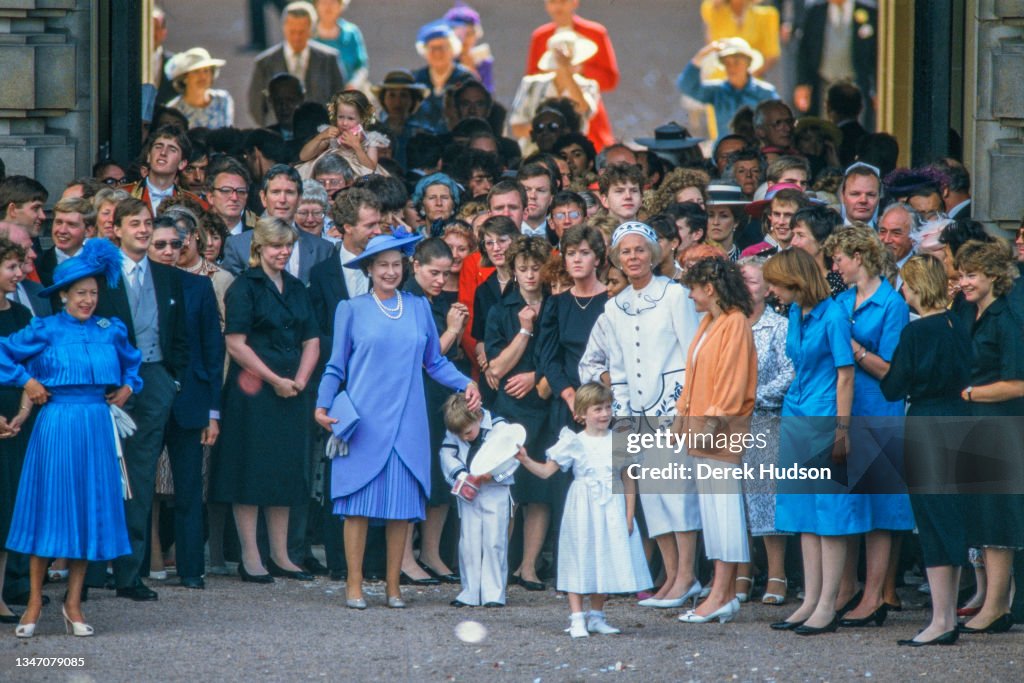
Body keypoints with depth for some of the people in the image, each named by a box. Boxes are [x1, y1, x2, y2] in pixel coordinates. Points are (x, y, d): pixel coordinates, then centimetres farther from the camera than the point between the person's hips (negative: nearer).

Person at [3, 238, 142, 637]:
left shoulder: (111, 331, 9)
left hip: (96, 428, 4)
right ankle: (34, 603, 6)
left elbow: (132, 362, 27)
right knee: (48, 508, -1)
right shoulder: (46, 330, -2)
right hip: (56, 424, -4)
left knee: (90, 511, 3)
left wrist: (128, 387, 11)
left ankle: (73, 604, 11)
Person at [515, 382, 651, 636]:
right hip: (583, 509, -2)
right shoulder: (574, 443, -2)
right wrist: (525, 460, -18)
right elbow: (546, 471, -1)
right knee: (580, 561, -2)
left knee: (605, 563, 7)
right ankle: (577, 618, -1)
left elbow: (629, 482, 4)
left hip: (612, 510, 2)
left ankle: (596, 616, 19)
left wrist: (629, 516, 0)